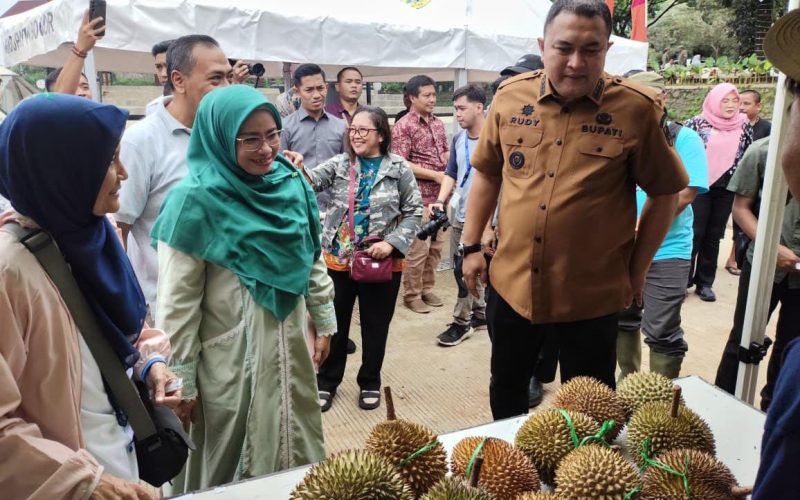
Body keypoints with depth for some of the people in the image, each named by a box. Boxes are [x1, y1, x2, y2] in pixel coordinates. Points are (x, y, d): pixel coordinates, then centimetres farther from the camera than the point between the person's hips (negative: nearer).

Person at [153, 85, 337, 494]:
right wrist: (182, 382, -11)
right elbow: (177, 304, -15)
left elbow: (313, 260, 10)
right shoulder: (196, 201, -17)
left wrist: (325, 321, 13)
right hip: (231, 361, -5)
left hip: (290, 350, 5)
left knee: (295, 459, 21)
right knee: (234, 466, 15)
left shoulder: (292, 184, -1)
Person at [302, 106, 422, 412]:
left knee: (375, 325, 13)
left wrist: (392, 242, -13)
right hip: (338, 259, 1)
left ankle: (370, 383, 32)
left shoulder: (398, 168, -2)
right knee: (334, 323, 12)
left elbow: (414, 211, -1)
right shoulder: (339, 164, 1)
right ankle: (326, 382, 30)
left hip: (382, 261, -1)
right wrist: (298, 170, -39)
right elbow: (313, 180, -17)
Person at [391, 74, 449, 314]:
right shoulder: (403, 126, -10)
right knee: (418, 248, -2)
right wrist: (435, 175, -16)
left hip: (439, 195, 7)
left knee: (436, 246, 13)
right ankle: (411, 294, 12)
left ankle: (427, 289, 26)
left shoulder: (438, 124, 12)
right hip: (419, 197, -7)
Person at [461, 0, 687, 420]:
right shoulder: (510, 97, -2)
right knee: (505, 389, 23)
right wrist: (471, 246, 8)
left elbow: (664, 194, -1)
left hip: (592, 295, -3)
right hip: (511, 284, 3)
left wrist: (637, 270, 0)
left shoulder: (637, 110, -10)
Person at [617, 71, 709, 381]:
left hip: (666, 251, -5)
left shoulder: (684, 139, -6)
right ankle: (628, 382, 36)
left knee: (661, 333, 0)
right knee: (622, 319, 17)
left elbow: (683, 195, -15)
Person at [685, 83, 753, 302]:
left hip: (727, 189, 3)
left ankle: (705, 282, 16)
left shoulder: (744, 127, 4)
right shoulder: (697, 123, -5)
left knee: (713, 237, 8)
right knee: (694, 234, -2)